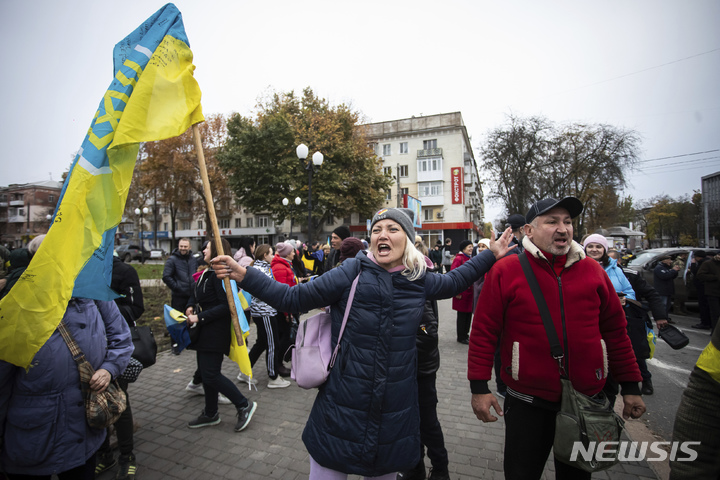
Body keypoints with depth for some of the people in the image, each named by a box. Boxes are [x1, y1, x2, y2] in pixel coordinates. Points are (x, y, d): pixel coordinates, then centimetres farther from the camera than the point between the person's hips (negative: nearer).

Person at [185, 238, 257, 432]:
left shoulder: (219, 274, -19)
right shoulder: (207, 273, 11)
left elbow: (226, 305, -24)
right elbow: (195, 294, 21)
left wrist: (199, 317, -20)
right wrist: (190, 307, 0)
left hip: (215, 332, -10)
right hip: (205, 332, 10)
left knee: (211, 374, -6)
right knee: (206, 372, 17)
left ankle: (244, 405, 8)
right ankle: (210, 414, 32)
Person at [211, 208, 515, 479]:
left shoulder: (419, 281, -1)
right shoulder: (352, 272, -11)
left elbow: (453, 281, 19)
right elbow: (292, 298, -11)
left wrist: (492, 255, 20)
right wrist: (243, 275, -18)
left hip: (395, 414, 3)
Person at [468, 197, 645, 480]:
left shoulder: (592, 270, 1)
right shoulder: (505, 271, -11)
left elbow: (615, 330, 8)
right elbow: (484, 331, -10)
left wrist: (630, 386, 10)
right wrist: (479, 387, -12)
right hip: (528, 402, -3)